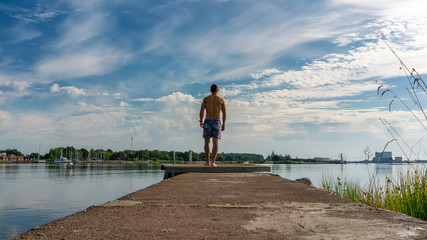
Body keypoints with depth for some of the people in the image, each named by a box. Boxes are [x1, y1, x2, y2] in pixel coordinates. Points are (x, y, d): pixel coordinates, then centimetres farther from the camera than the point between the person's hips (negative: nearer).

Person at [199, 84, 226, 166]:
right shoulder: (221, 100, 7)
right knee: (215, 142, -4)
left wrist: (201, 121, -3)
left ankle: (208, 161, 9)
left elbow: (202, 110, -6)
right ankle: (213, 162, -11)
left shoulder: (206, 99, 6)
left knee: (207, 142, 9)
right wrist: (223, 124, 12)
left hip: (207, 122, 0)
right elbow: (224, 113, 5)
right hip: (216, 122, 0)